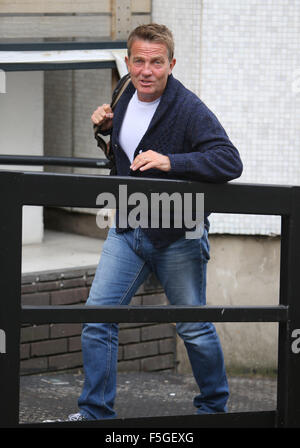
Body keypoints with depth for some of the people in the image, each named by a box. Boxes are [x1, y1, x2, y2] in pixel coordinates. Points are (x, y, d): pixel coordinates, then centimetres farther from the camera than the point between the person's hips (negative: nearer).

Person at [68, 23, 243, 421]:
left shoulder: (189, 110, -18)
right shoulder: (127, 98, 4)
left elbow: (230, 162, -29)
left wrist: (170, 161, -36)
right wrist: (108, 126, 3)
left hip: (178, 236, -5)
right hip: (127, 230, 6)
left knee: (194, 328, 7)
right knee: (97, 318, -2)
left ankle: (214, 407, 29)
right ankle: (96, 413, 8)